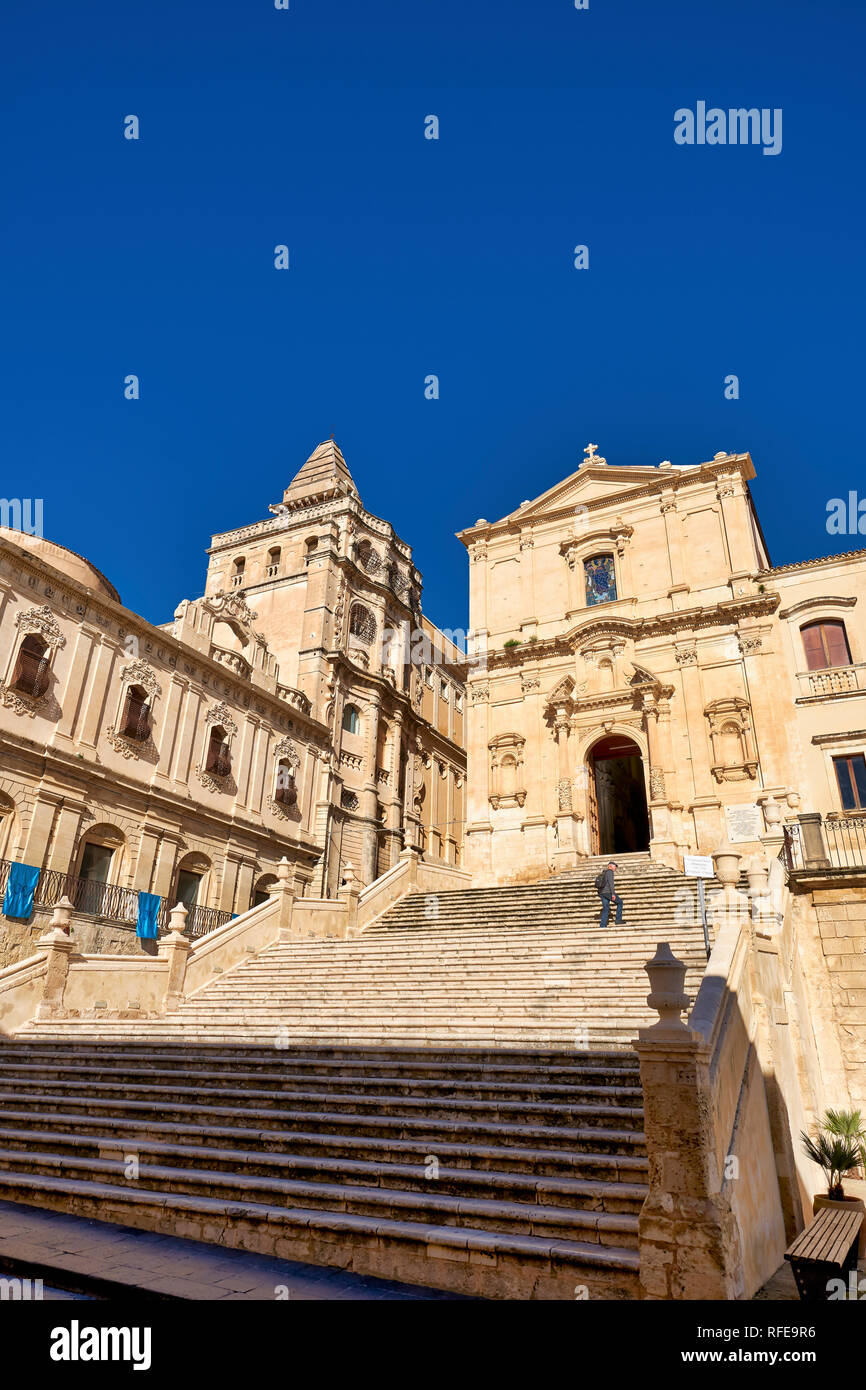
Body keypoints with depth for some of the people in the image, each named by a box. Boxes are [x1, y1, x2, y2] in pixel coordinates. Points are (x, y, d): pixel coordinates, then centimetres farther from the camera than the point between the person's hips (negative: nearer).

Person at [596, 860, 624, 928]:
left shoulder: (604, 873, 24)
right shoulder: (610, 871, -5)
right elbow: (611, 882, -16)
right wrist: (613, 893, -20)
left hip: (601, 892, 8)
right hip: (608, 892, -8)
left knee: (605, 909, 7)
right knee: (620, 902, 9)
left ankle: (602, 925, -1)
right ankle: (618, 920, 6)